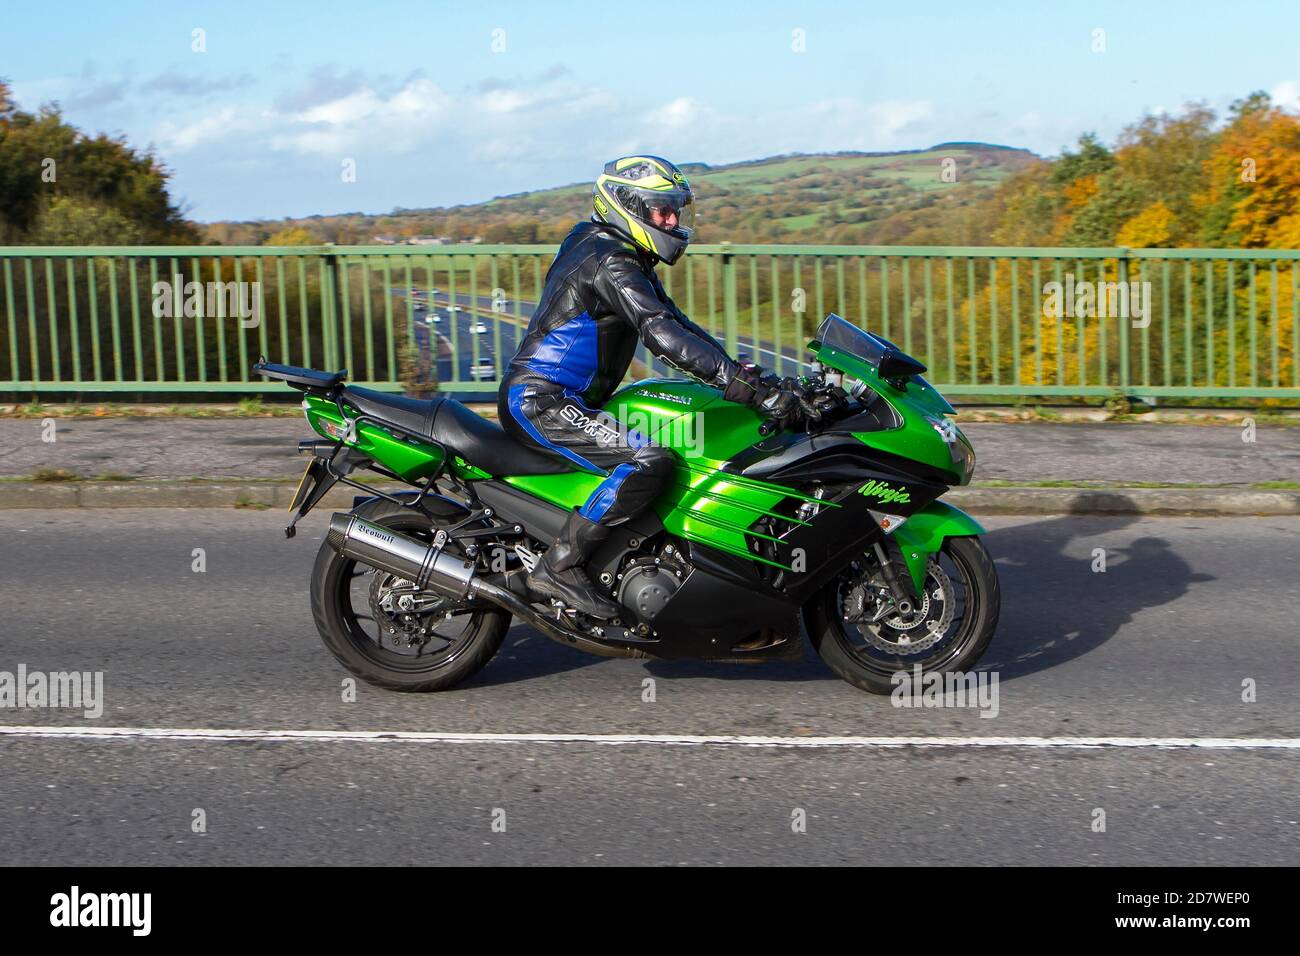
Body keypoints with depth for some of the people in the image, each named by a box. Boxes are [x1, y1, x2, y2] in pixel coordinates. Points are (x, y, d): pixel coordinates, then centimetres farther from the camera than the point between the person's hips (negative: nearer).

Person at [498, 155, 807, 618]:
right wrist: (750, 388, -32)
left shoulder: (630, 261, 18)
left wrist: (752, 376, 6)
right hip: (540, 402, -11)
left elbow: (679, 326, 18)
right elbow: (664, 335, -28)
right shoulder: (610, 261, -15)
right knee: (650, 459, -27)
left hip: (556, 400, 11)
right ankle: (560, 566, -23)